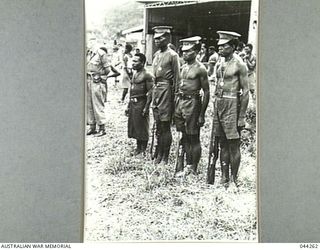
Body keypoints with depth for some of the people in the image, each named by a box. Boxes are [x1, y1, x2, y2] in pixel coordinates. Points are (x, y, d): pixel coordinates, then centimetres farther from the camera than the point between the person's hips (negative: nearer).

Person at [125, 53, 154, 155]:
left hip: (141, 103, -8)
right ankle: (138, 147, 23)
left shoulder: (147, 75, -10)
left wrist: (146, 107, -20)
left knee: (142, 127, 0)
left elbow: (150, 92, -14)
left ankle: (143, 149, 11)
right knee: (133, 126, 12)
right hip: (133, 104, 9)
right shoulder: (135, 74, 16)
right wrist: (128, 106, 19)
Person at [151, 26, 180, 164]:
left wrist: (174, 94, -12)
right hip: (156, 88, 8)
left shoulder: (172, 55, -9)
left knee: (165, 126, -2)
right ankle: (158, 154, 22)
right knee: (158, 126, 13)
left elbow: (177, 78, -9)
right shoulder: (156, 54, 13)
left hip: (166, 89, -8)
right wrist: (154, 92, 17)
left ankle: (165, 157, 7)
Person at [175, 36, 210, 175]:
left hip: (192, 103, -7)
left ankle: (193, 169, 12)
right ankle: (181, 167, 20)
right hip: (180, 102, 7)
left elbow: (206, 92, -10)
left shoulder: (200, 69, -9)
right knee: (183, 137, 12)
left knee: (194, 138, 2)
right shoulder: (184, 67, 13)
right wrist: (176, 105, 15)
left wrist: (202, 114, -12)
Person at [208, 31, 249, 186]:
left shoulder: (239, 64, -7)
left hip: (232, 104, -7)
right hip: (218, 104, 7)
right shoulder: (219, 64, 14)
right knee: (222, 144, 10)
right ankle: (224, 177, 18)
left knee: (233, 144, -1)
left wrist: (242, 116, -12)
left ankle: (234, 179, 8)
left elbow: (245, 91, -9)